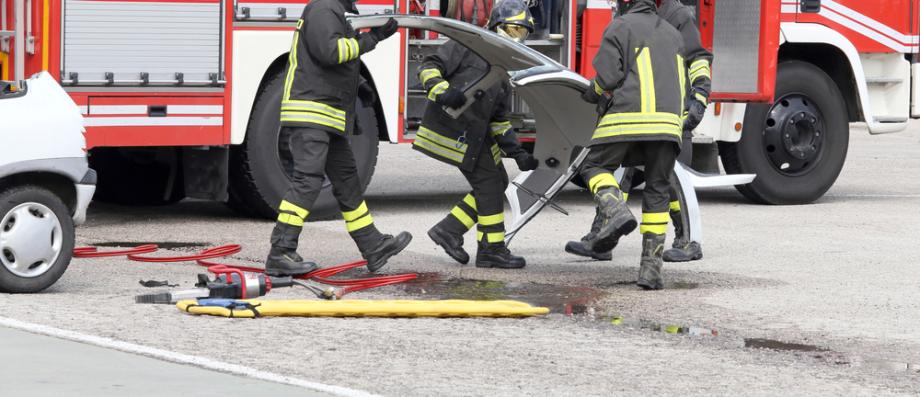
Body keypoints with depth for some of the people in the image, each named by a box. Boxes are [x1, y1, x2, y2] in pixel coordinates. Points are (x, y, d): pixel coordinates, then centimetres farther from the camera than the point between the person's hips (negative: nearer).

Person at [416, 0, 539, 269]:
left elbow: (499, 120, 17)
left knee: (497, 182, 10)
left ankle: (449, 231, 12)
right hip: (454, 128, -9)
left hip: (474, 133, 9)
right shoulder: (468, 46, -6)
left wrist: (518, 154, 6)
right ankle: (491, 249, -2)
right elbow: (429, 67, -12)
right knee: (488, 181, -8)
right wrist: (442, 91, -31)